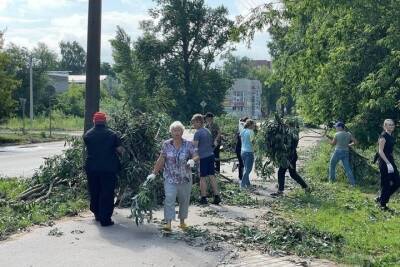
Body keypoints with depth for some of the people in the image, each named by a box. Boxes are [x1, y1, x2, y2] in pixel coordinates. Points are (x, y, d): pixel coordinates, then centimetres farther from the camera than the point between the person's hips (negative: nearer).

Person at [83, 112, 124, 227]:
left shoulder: (87, 135, 1)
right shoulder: (112, 134, -6)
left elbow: (88, 149, 12)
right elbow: (120, 149, -7)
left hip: (92, 168, 3)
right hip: (108, 168, -3)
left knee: (94, 192, 17)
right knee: (107, 193, 2)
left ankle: (97, 214, 28)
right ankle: (105, 219, 1)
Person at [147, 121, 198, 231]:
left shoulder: (188, 144, -3)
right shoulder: (166, 144, -1)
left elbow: (196, 156, -7)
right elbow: (161, 160, 2)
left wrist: (192, 160, -30)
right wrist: (154, 173, -1)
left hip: (185, 178, 1)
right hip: (170, 178, -1)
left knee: (184, 200, 11)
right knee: (169, 199, -11)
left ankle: (182, 221, 27)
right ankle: (168, 223, -10)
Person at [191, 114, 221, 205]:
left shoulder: (198, 133, -11)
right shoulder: (208, 131, 14)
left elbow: (194, 146, -14)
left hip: (202, 157, -7)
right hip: (210, 155, 7)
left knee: (203, 178, 0)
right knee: (212, 176, 8)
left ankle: (203, 198, 4)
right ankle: (217, 196, 6)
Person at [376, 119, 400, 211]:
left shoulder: (391, 136, 12)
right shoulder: (383, 136, -14)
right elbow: (380, 151, -19)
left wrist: (392, 162, 19)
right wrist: (388, 163, -24)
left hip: (390, 160, 9)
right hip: (384, 162, -9)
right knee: (386, 184, -3)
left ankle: (381, 198, 20)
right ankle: (383, 204, 9)